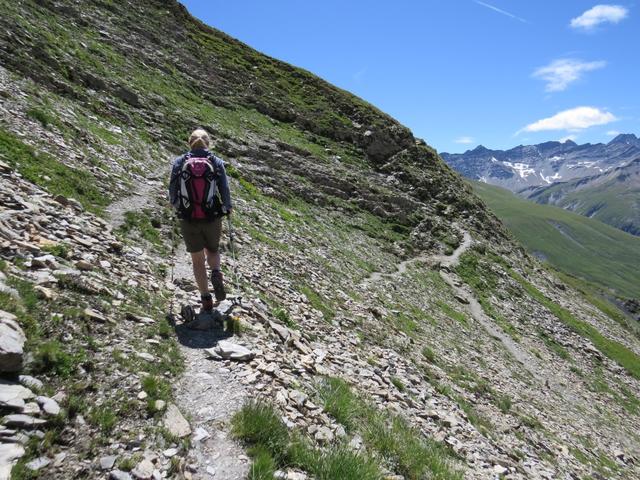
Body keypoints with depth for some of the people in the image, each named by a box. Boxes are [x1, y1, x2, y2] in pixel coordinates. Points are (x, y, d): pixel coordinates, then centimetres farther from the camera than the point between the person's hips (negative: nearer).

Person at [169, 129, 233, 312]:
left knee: (198, 260, 15)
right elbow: (225, 190, -5)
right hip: (212, 219, 0)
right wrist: (228, 208, 14)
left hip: (188, 220, 0)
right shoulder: (217, 162, -2)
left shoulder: (179, 162, 0)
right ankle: (216, 274, -4)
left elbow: (172, 192, 1)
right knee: (212, 251, 26)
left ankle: (206, 299, 14)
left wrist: (177, 206, 23)